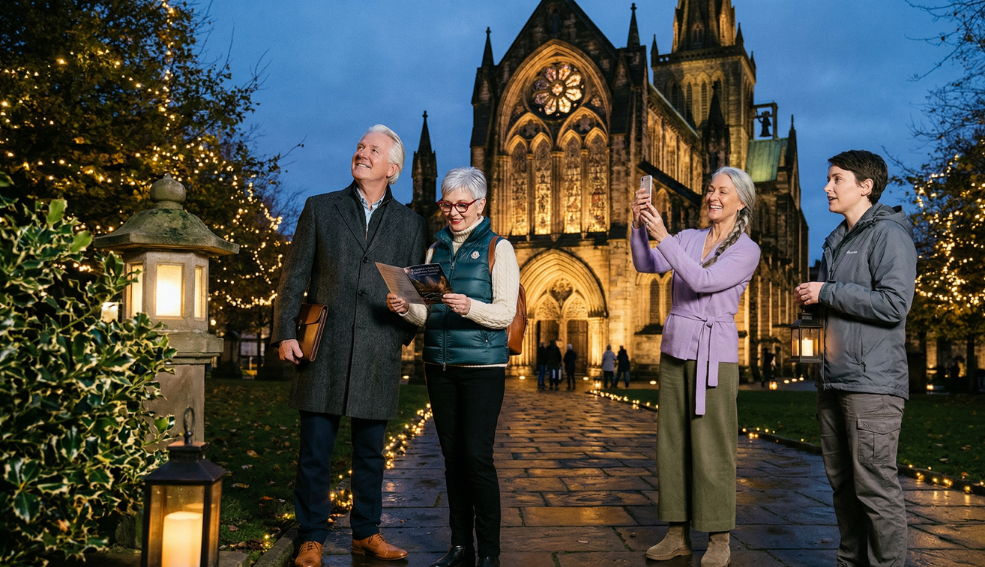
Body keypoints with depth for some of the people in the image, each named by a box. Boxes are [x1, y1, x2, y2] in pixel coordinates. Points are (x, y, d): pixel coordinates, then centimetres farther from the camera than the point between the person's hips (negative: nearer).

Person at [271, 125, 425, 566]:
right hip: (324, 351, -1)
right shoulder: (319, 209, 9)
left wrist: (402, 333, -3)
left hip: (378, 355, 1)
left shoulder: (409, 223, 11)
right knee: (315, 451, 3)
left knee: (371, 451, 11)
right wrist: (285, 332, -3)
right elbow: (293, 276, 6)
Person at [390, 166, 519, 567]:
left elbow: (505, 312, -9)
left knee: (477, 456, -8)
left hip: (482, 366, -5)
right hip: (439, 365, 5)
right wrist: (406, 307, -7)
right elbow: (428, 314, 14)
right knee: (452, 456, 8)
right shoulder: (436, 249, 15)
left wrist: (469, 307, -27)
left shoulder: (497, 248, 0)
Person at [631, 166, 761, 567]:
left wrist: (662, 235, -23)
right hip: (674, 350, 5)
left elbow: (702, 281, -19)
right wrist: (639, 225, -15)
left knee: (712, 449, -1)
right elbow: (646, 265, 0)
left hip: (714, 355, -5)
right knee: (672, 444, 8)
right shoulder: (687, 238, 11)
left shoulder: (747, 250, -4)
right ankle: (678, 534, 19)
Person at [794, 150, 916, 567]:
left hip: (872, 381, -9)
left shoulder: (889, 234, -7)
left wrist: (826, 292, -14)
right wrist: (811, 299, 8)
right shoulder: (838, 240, 20)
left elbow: (893, 303, -20)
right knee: (842, 482, 14)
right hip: (833, 378, 9)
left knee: (875, 487, -6)